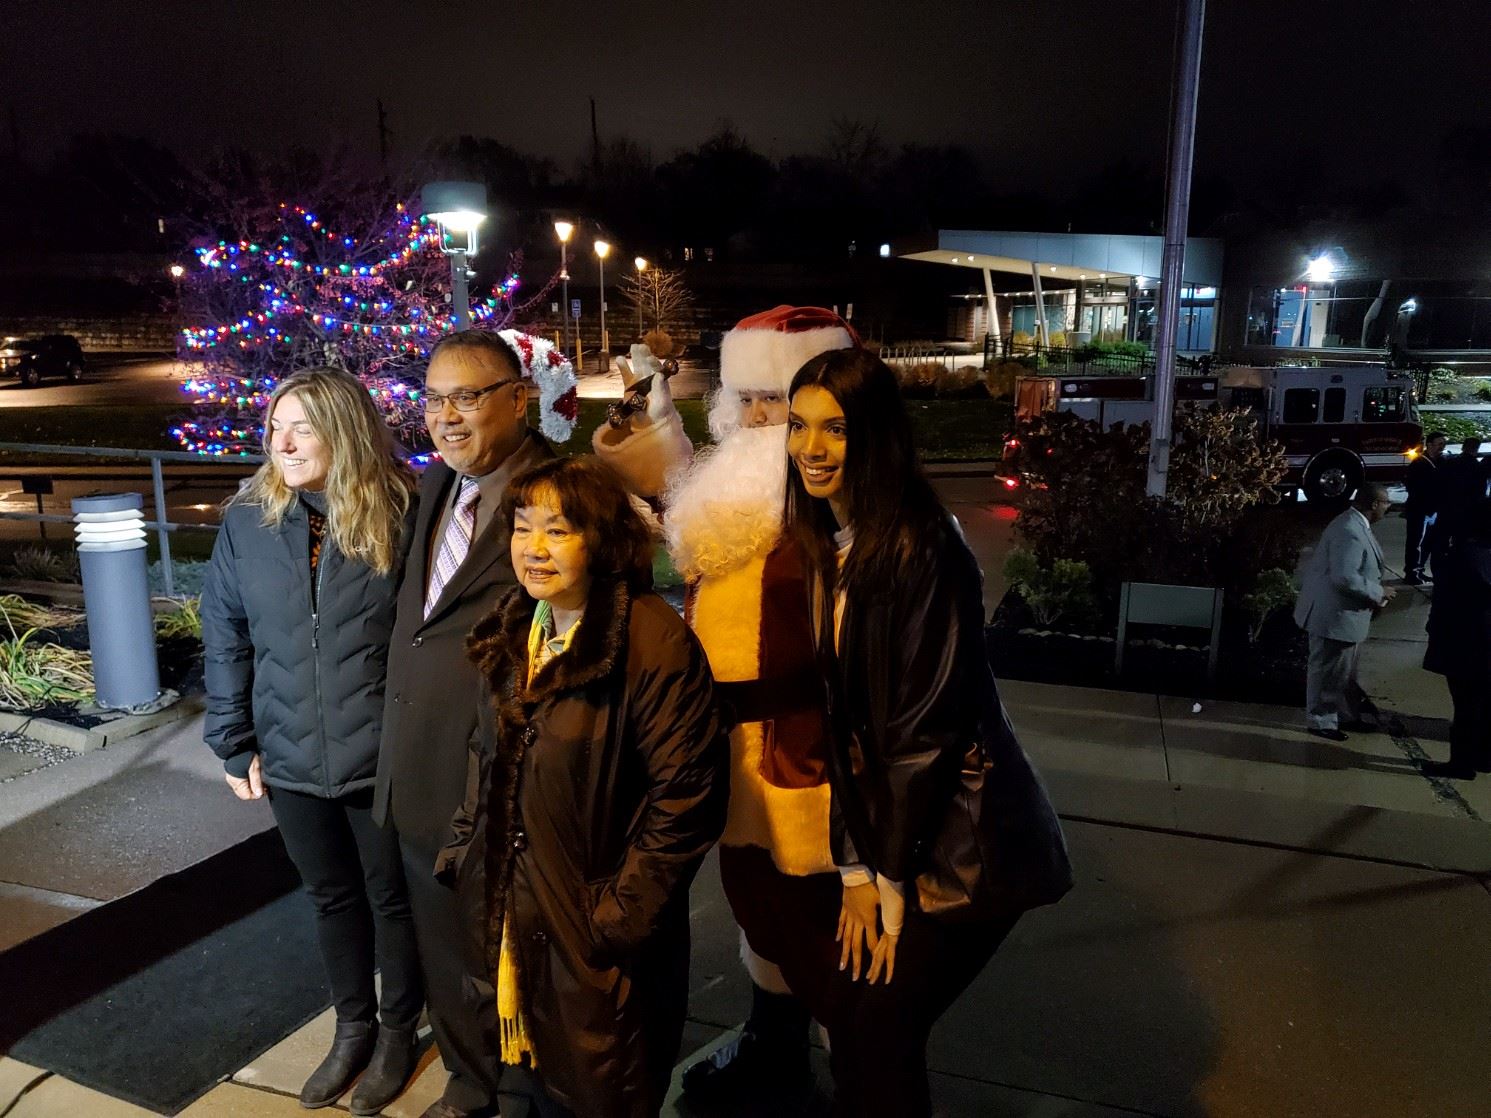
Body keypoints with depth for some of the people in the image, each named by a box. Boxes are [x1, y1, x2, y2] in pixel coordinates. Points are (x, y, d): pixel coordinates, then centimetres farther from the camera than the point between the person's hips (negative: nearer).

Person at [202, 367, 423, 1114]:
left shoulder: (399, 514, -13)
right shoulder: (248, 518, -3)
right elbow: (224, 636, 3)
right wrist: (234, 744, 2)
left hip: (383, 757, -3)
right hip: (291, 759, 4)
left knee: (391, 897, 15)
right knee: (331, 896, 21)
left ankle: (398, 1031, 39)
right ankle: (353, 1026, 43)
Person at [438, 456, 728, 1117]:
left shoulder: (654, 641, -21)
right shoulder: (513, 632, 3)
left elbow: (686, 797, -20)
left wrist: (622, 914, -17)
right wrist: (464, 853, 8)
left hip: (598, 937, -6)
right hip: (511, 920, 6)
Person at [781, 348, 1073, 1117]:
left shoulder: (921, 547, -23)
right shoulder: (824, 543, 1)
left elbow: (926, 725, -19)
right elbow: (840, 715, 1)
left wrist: (892, 877, -11)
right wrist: (855, 866, 0)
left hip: (964, 842, -7)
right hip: (886, 822, 7)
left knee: (880, 1024, 2)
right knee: (836, 997, 15)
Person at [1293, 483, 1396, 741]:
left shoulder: (1356, 525, 7)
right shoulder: (1350, 532, -26)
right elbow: (1345, 578, -32)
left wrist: (1374, 592, 9)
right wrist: (1378, 593, -19)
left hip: (1343, 614, 11)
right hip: (1334, 615, -11)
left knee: (1344, 670, 22)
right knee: (1328, 672, 5)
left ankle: (1347, 716, 36)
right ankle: (1321, 722, 18)